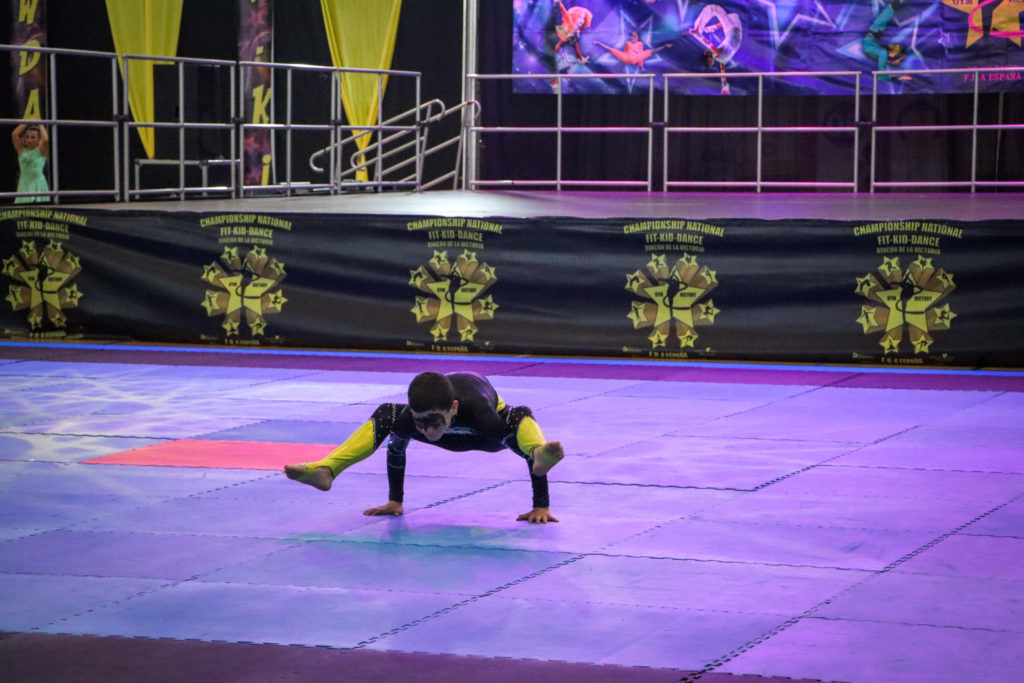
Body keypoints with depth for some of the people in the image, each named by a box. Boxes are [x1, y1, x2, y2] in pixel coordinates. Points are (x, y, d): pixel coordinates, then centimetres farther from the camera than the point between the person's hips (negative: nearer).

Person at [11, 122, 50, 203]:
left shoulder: (41, 151, 0)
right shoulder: (21, 151, 7)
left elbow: (45, 140, -20)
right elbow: (14, 135, -4)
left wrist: (40, 125, -6)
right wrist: (25, 123, 3)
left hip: (38, 186, -3)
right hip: (24, 186, 3)